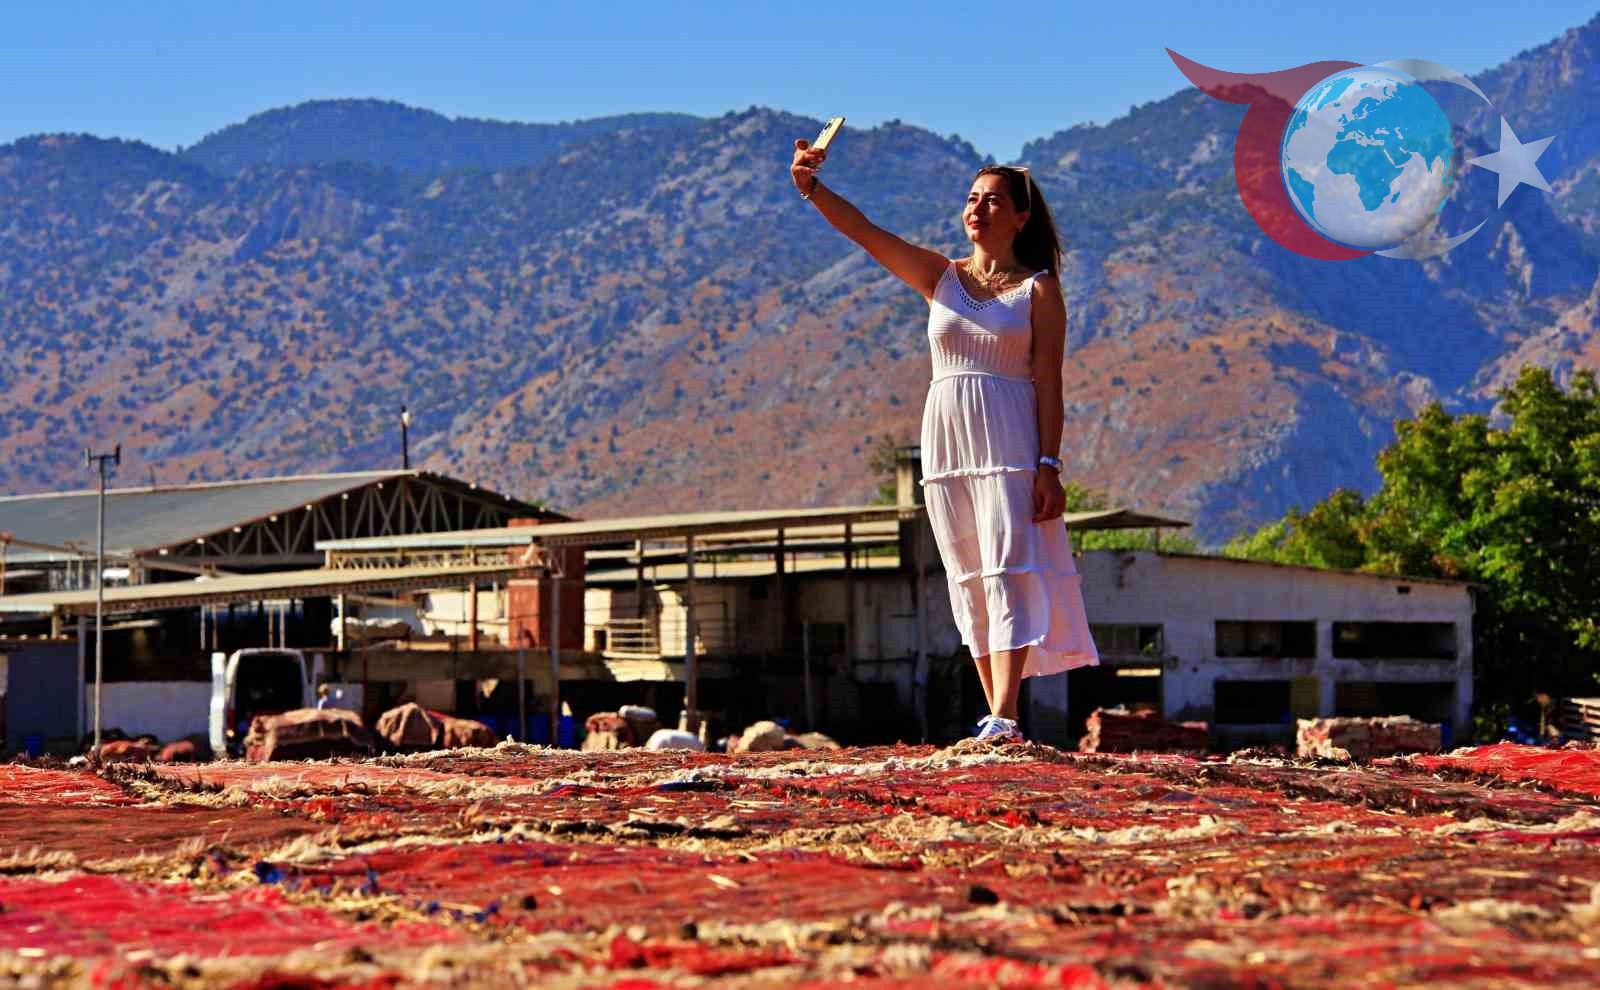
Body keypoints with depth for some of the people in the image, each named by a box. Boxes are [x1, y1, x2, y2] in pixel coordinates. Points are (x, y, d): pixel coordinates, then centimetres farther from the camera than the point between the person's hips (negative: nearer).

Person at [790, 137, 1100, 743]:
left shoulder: (1039, 289, 3)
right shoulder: (940, 277, 12)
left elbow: (1048, 382, -3)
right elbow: (862, 231, 2)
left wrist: (1049, 465, -11)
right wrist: (811, 186, -14)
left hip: (1007, 441, -4)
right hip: (946, 439, 4)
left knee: (1007, 572, -13)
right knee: (969, 580, 3)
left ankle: (1004, 718, -20)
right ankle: (998, 719, 7)